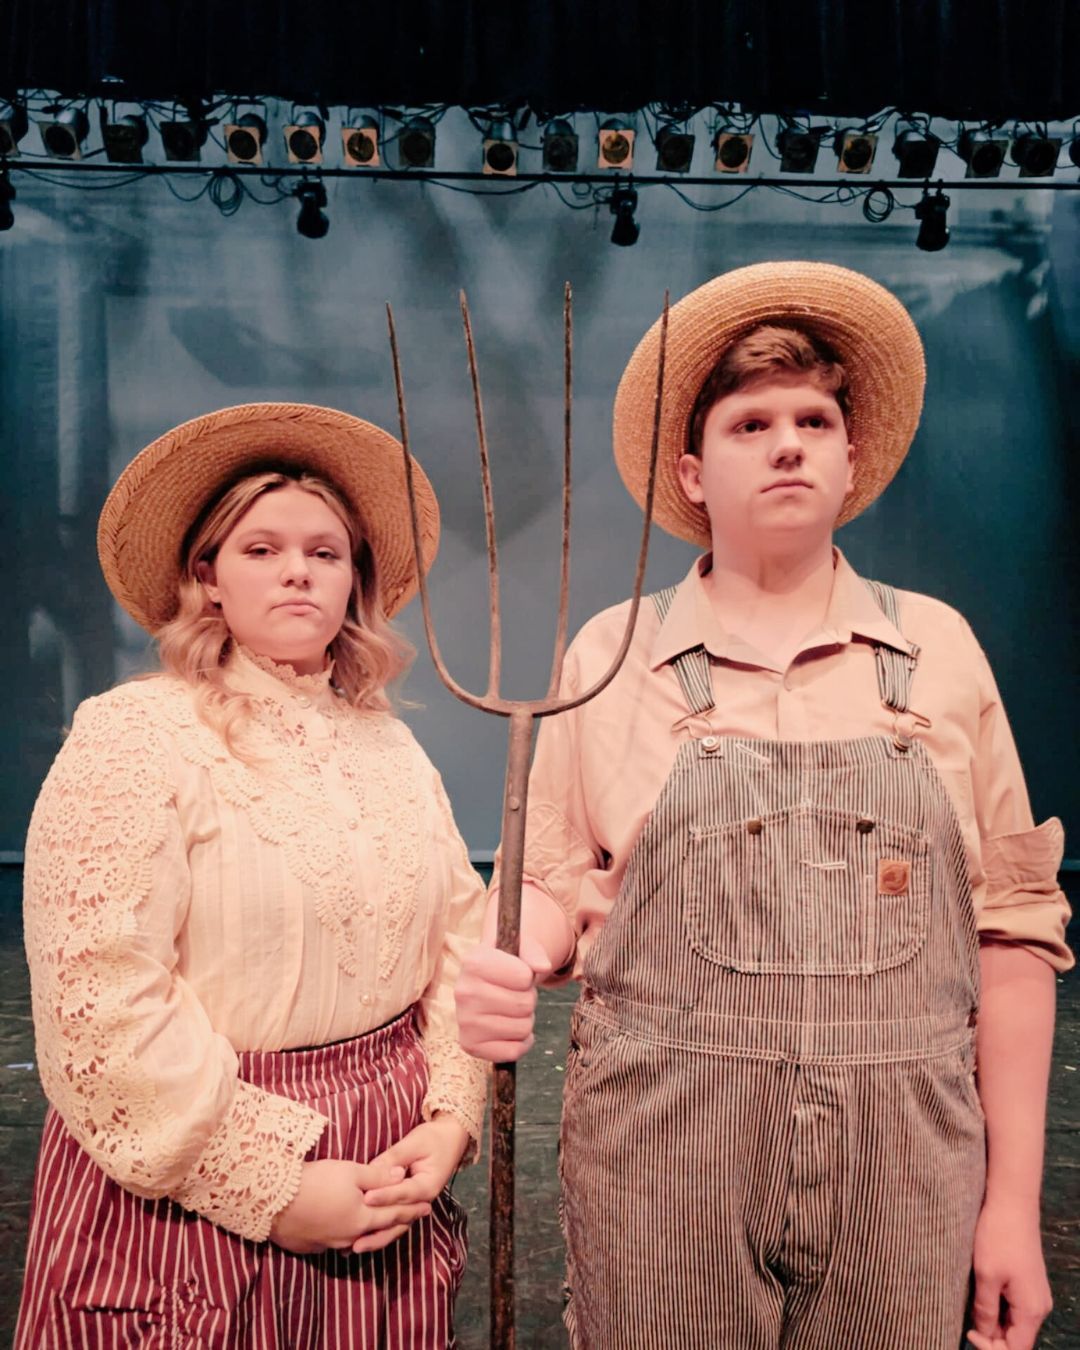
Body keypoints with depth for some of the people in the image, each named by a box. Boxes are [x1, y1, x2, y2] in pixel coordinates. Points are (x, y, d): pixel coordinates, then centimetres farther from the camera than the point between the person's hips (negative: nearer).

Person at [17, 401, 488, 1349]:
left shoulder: (390, 744, 5)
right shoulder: (133, 736, -12)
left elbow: (460, 938, 5)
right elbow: (102, 1004, -19)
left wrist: (449, 1120, -7)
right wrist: (274, 1184, -17)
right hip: (195, 1189, -5)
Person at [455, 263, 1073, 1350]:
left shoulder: (936, 647, 2)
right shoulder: (610, 655, 0)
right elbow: (557, 885, 5)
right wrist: (517, 964, -18)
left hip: (901, 1173, 1)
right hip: (659, 1157, -1)